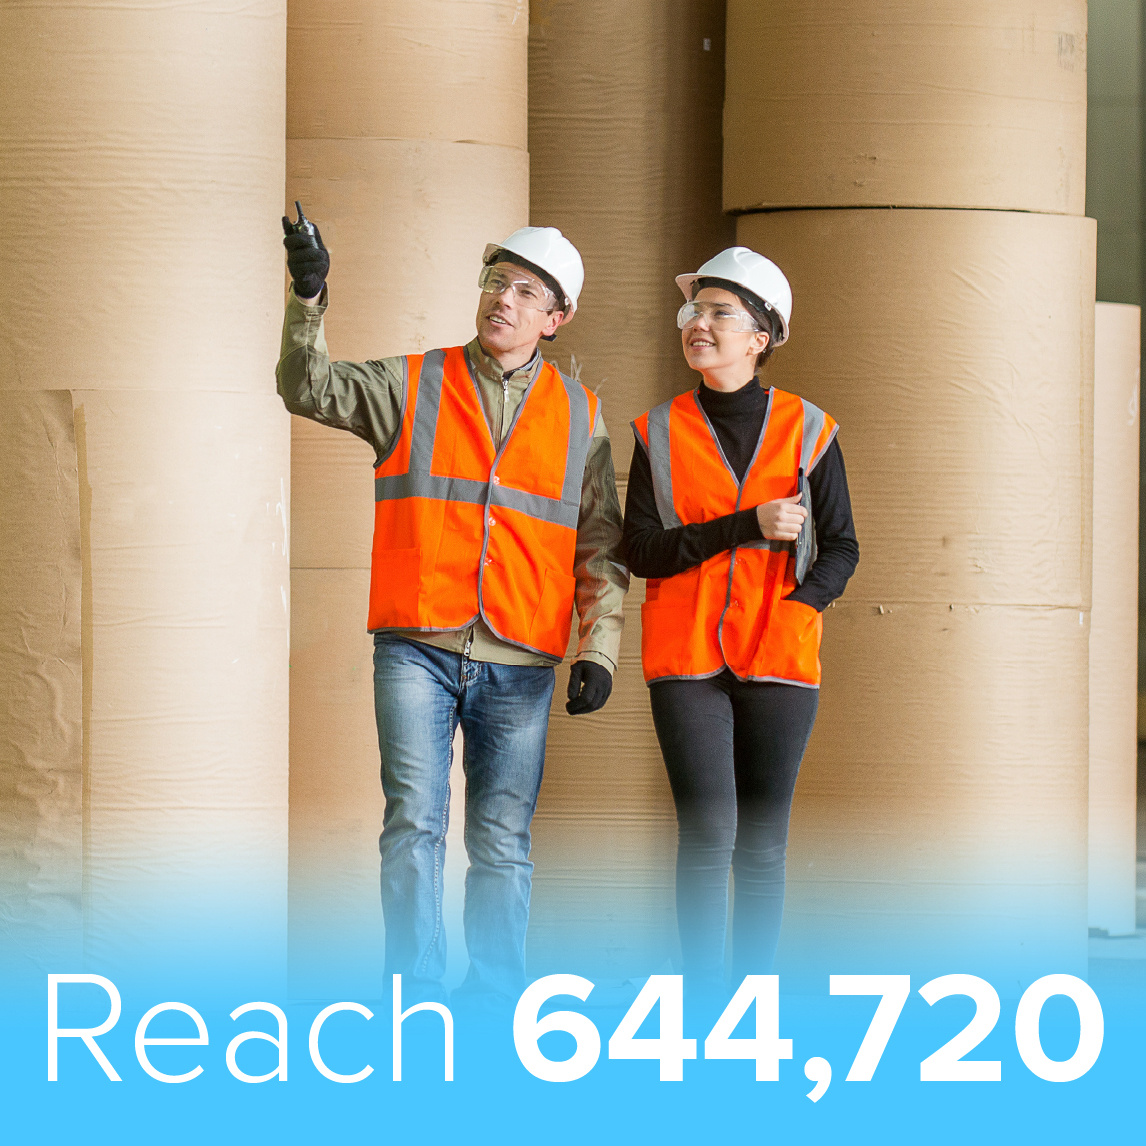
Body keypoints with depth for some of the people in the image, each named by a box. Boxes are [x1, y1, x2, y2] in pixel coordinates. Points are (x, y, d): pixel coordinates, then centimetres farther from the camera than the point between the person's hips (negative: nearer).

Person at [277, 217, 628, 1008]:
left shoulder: (578, 415, 11)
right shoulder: (412, 387, 7)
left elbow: (601, 546, 11)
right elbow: (309, 389, -4)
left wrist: (599, 648, 1)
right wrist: (309, 299, -19)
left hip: (521, 661, 1)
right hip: (418, 647, -1)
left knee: (503, 840, 3)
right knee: (415, 823, -6)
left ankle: (495, 1006, 11)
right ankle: (416, 1005, -3)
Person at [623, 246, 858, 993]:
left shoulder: (808, 430, 6)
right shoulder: (660, 433, 6)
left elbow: (840, 548, 8)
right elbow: (641, 550, -2)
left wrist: (799, 605, -12)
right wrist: (748, 525, -13)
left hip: (778, 655, 1)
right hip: (687, 657, -1)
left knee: (762, 846, 3)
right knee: (707, 833, -11)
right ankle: (705, 1004, -9)